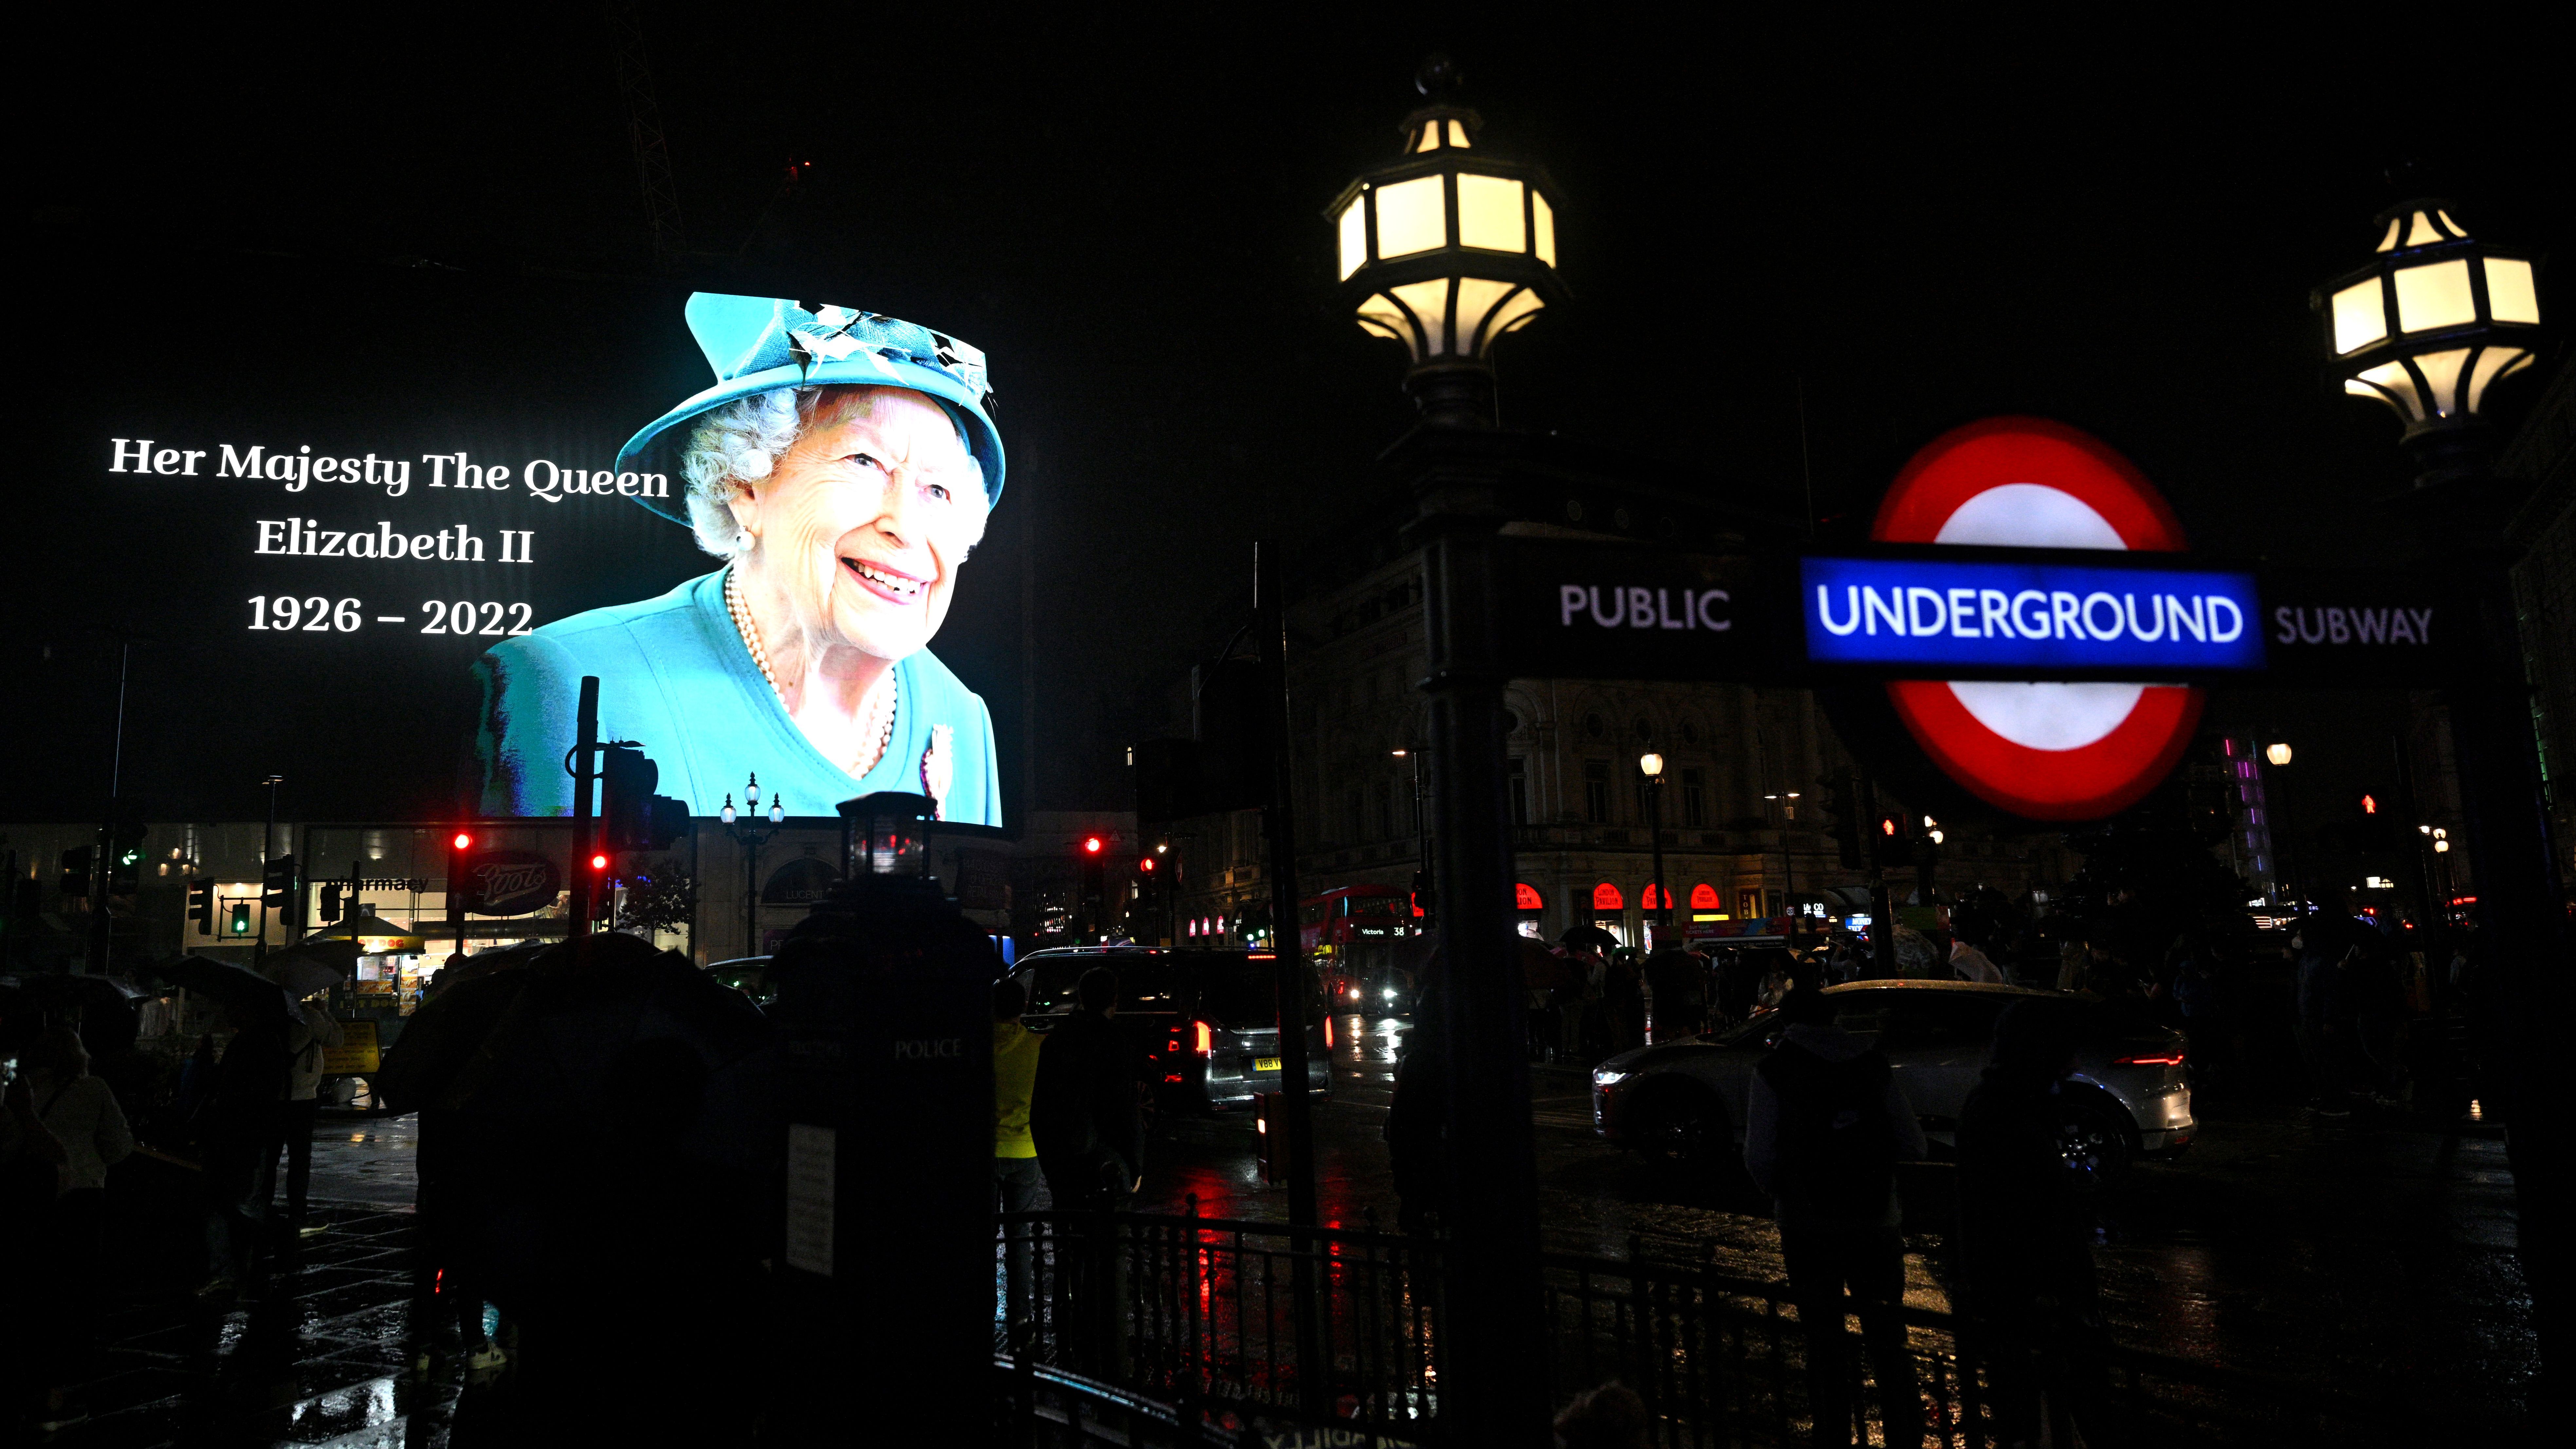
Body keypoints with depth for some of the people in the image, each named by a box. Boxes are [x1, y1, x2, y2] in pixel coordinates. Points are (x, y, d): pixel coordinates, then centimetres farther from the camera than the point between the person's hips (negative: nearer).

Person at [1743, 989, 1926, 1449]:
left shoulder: (1774, 1071, -6)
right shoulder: (1872, 1067, 1)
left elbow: (1759, 1158, -11)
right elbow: (1913, 1146, 1)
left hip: (1809, 1226, -2)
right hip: (1876, 1222, 2)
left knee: (1825, 1343, 11)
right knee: (1888, 1339, 16)